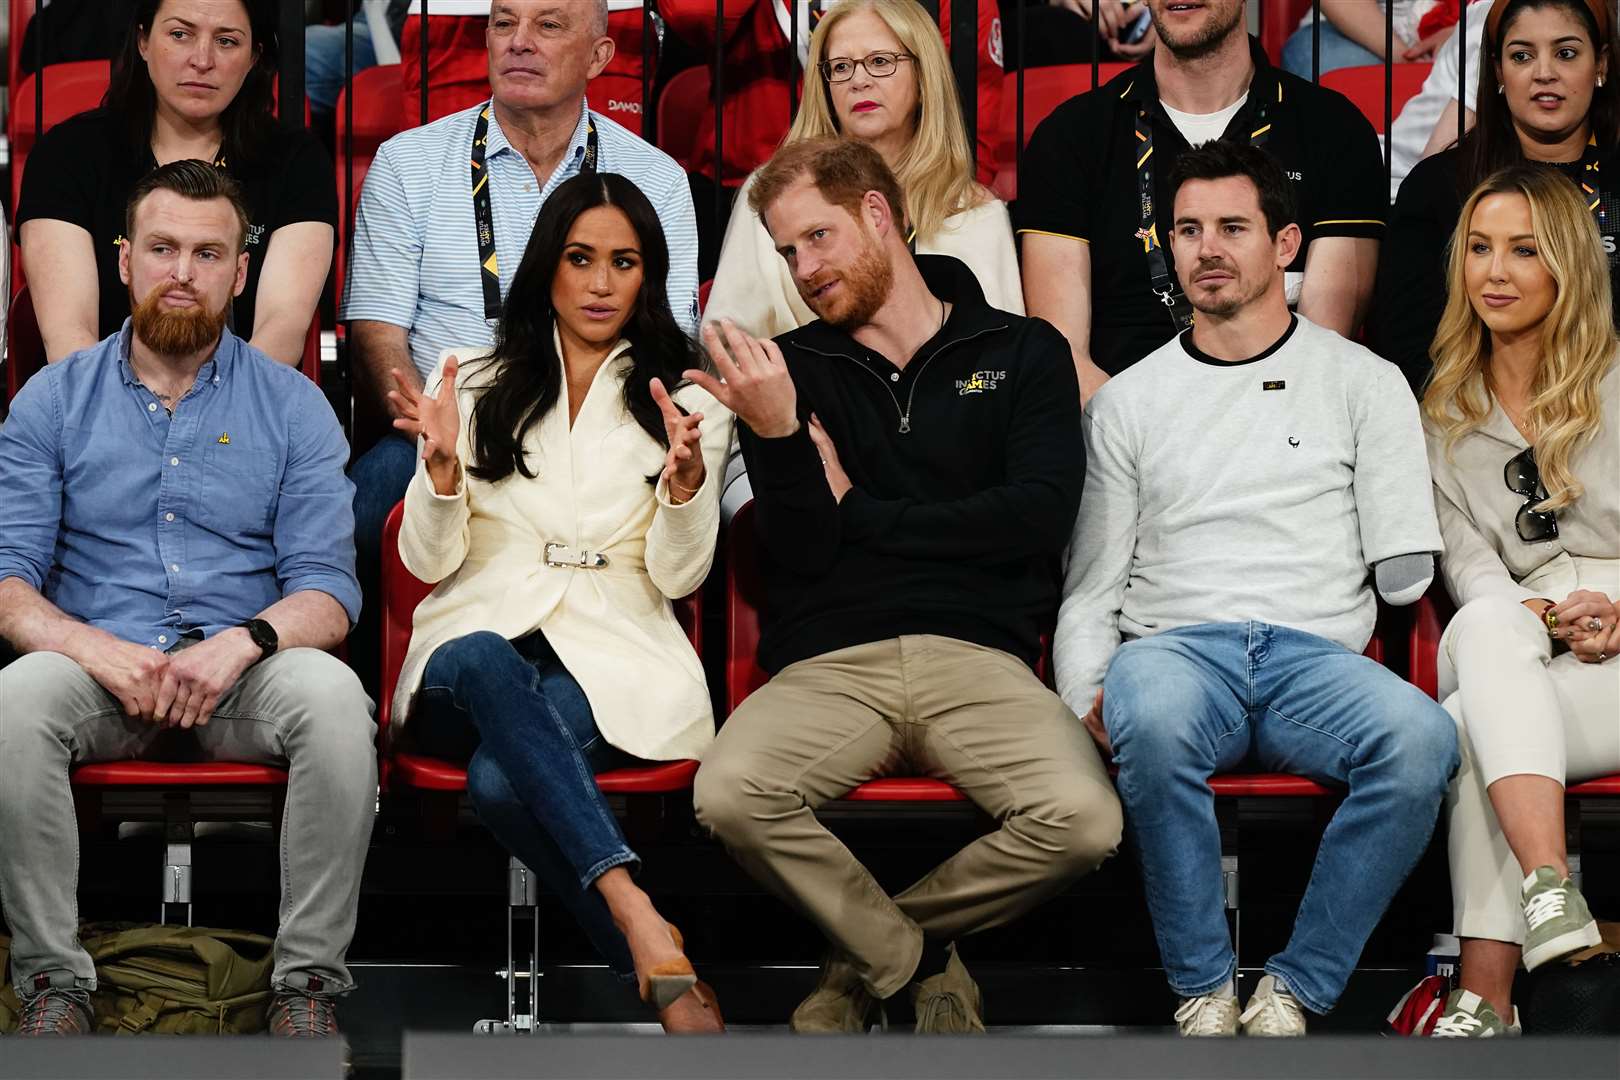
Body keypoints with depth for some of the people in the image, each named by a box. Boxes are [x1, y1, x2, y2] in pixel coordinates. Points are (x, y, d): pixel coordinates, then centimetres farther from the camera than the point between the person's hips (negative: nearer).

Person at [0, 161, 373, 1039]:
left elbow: (327, 587, 0)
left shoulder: (292, 407, 9)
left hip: (245, 675, 0)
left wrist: (240, 643, -22)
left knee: (333, 695, -33)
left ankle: (309, 977, -21)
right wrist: (102, 653, -20)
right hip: (98, 670, 0)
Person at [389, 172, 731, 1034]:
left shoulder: (686, 403, 15)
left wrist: (686, 477, -13)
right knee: (480, 663, -40)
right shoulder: (474, 383, 16)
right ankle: (640, 924, -50)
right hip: (480, 635, 1)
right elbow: (427, 560, 9)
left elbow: (678, 575, 6)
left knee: (500, 780, -36)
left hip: (612, 654, -1)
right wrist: (442, 464, -10)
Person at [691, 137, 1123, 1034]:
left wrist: (860, 511, 1)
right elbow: (799, 554, 5)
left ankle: (870, 948, -2)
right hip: (832, 662, 1)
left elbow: (1037, 517, -2)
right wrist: (776, 436, -13)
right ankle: (921, 963, -6)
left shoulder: (1023, 353, 12)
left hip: (978, 657, 0)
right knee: (728, 793, -32)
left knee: (1082, 819, -31)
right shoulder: (790, 369, 15)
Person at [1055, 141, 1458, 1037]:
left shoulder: (1362, 383, 16)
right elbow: (1090, 590, 13)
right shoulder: (1127, 402, 20)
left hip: (1314, 655, 0)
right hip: (1175, 649, 0)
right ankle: (1204, 991, -23)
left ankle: (1294, 989, -22)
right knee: (1152, 717, -40)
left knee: (1421, 738, -36)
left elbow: (1406, 575, 10)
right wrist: (1086, 699, -4)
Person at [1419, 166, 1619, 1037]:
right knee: (1487, 626, -36)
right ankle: (1548, 894, -51)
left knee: (1471, 729, -33)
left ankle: (1485, 995, -40)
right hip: (1516, 652, 2)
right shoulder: (1445, 417, 19)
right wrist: (1546, 617, -15)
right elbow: (1468, 565, 6)